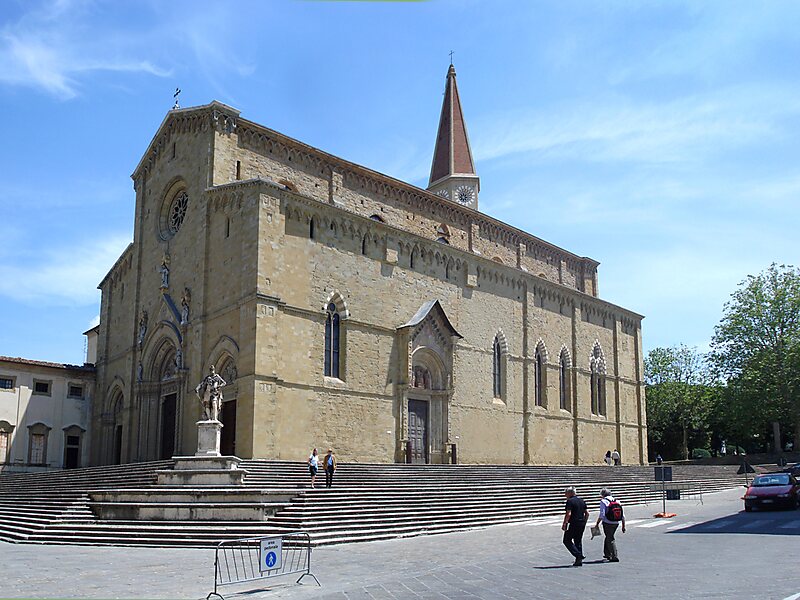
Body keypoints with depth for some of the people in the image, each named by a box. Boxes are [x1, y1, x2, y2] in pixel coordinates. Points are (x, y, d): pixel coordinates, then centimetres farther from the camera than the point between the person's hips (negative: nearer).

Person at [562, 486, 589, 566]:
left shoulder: (570, 501, -11)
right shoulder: (581, 501, 13)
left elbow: (568, 514, -18)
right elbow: (587, 513, 14)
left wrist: (564, 524, -12)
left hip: (573, 524, -8)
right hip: (582, 524, 8)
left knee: (567, 540, 2)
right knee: (578, 541, 14)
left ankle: (578, 555, -12)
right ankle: (579, 561, 12)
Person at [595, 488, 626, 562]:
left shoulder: (603, 501, -7)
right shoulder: (617, 501, 11)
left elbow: (602, 515, -15)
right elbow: (623, 516, 9)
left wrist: (597, 524, -6)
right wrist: (623, 526, 14)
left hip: (607, 523, -6)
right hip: (616, 523, 6)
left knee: (610, 539, 2)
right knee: (609, 537, 23)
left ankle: (615, 557, -4)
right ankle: (607, 554, 33)